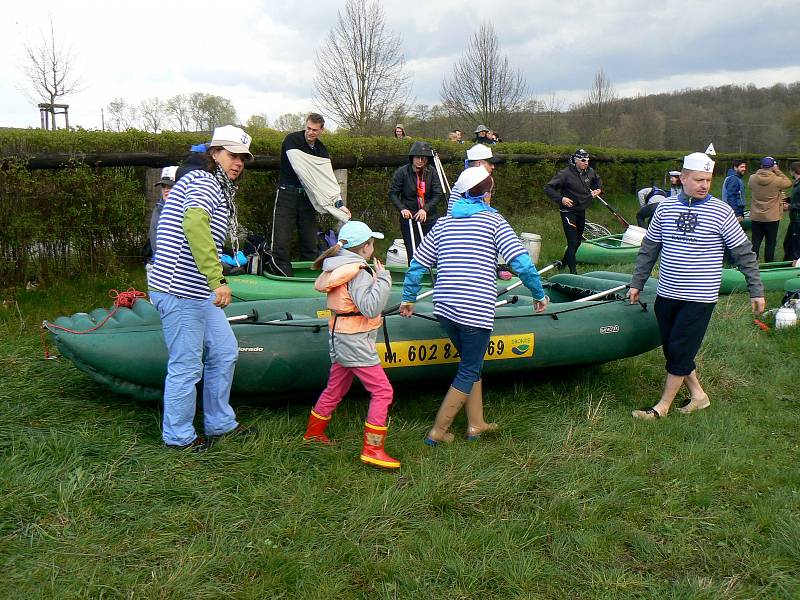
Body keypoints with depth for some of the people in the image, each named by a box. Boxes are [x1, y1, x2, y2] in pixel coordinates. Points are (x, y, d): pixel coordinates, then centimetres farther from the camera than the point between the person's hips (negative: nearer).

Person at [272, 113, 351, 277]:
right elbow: (300, 169, -18)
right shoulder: (292, 140, -7)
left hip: (307, 198, 5)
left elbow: (329, 179, 0)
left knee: (310, 243, 7)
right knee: (281, 243, -10)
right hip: (287, 194, -5)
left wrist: (339, 203, -12)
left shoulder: (322, 150, 9)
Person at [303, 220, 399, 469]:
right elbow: (371, 307, -26)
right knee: (382, 391, -6)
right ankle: (372, 449, -6)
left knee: (335, 388, 23)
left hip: (339, 337, 10)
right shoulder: (359, 273, -18)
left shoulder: (336, 268, 9)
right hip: (355, 340, -10)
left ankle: (314, 432, 38)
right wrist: (382, 279, -19)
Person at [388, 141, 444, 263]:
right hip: (409, 218, -2)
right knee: (413, 253, -2)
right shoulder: (402, 172, -6)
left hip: (430, 217, 2)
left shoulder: (432, 172, -2)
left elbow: (438, 194, -2)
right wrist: (402, 209, -14)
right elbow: (393, 193, 0)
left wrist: (425, 209, -15)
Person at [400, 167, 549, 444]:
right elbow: (521, 262, -10)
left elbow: (418, 264, 12)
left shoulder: (444, 223, 12)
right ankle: (438, 431, 10)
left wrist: (408, 298, 23)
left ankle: (475, 424, 29)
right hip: (476, 311, -6)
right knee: (469, 372, 8)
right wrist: (539, 294, 3)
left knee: (471, 363, 23)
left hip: (444, 308, 6)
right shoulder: (493, 221, -2)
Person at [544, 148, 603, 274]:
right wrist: (561, 199, -27)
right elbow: (548, 188, -18)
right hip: (568, 211, -7)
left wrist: (598, 189, 7)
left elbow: (598, 180, 26)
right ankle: (573, 271, -6)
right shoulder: (565, 174, -19)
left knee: (578, 241, 17)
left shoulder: (590, 172, 2)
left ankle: (563, 263, 36)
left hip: (581, 211, 7)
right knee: (572, 243, -11)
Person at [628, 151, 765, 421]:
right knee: (672, 348, 10)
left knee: (680, 351, -2)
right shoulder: (665, 207, 3)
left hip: (699, 297, -4)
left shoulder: (721, 211, -6)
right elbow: (649, 249, 12)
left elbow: (744, 253, -1)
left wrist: (756, 290, -1)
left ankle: (663, 406, 10)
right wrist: (637, 283, 13)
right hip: (666, 294, 4)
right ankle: (698, 394, 28)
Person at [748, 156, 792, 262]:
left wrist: (759, 172, 10)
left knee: (755, 243, 10)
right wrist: (778, 171, 3)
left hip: (756, 218, 3)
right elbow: (788, 183, 3)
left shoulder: (752, 179, -8)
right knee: (770, 243, 9)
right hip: (772, 218, -2)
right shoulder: (777, 180, -15)